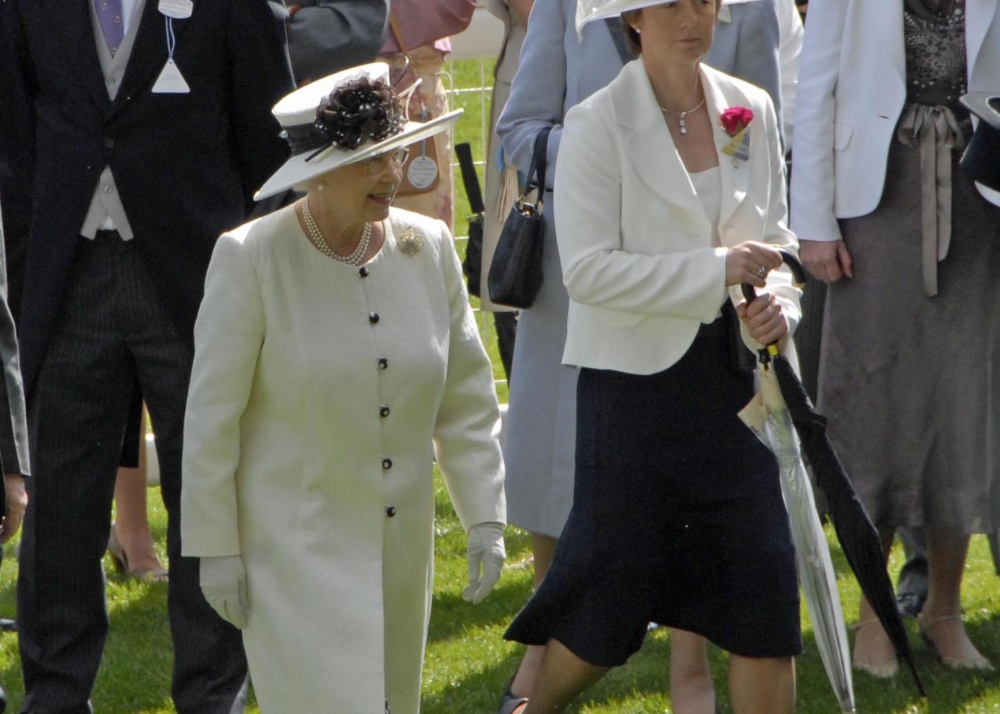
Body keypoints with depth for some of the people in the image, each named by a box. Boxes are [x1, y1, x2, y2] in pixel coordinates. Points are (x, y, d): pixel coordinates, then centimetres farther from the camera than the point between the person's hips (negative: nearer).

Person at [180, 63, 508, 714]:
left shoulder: (427, 248, 1)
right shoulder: (251, 258, -12)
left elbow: (467, 400, 9)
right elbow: (211, 417, -8)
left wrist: (485, 517, 5)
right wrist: (215, 549, -7)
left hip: (401, 547, 5)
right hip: (293, 549, -5)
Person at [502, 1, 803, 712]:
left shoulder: (752, 111, 6)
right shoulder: (599, 124, -9)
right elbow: (588, 268, -14)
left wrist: (777, 303, -7)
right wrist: (716, 271, -20)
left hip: (729, 375, 4)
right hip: (635, 378, -4)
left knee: (762, 582, -1)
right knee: (615, 576, 4)